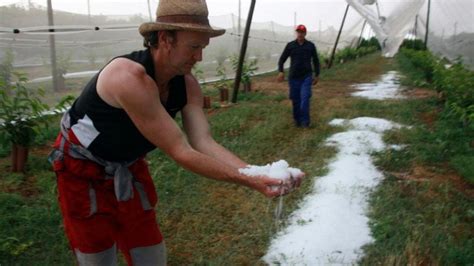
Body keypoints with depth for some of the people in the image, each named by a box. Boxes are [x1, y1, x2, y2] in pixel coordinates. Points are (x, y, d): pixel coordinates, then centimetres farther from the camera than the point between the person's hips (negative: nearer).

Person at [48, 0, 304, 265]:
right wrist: (247, 181, -36)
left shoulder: (187, 84, -14)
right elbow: (180, 152, -37)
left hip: (129, 167, 6)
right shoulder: (130, 76, -38)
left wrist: (257, 173, -34)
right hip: (84, 170, -6)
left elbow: (205, 143, -21)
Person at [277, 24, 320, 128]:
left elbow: (316, 61, 13)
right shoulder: (290, 45, 2)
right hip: (293, 77, 1)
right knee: (295, 100, 5)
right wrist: (281, 71, -12)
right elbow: (282, 59, 4)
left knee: (305, 98, -14)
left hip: (306, 77, -1)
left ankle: (305, 121, -9)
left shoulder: (311, 46, 3)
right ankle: (297, 120, 21)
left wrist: (317, 75, 12)